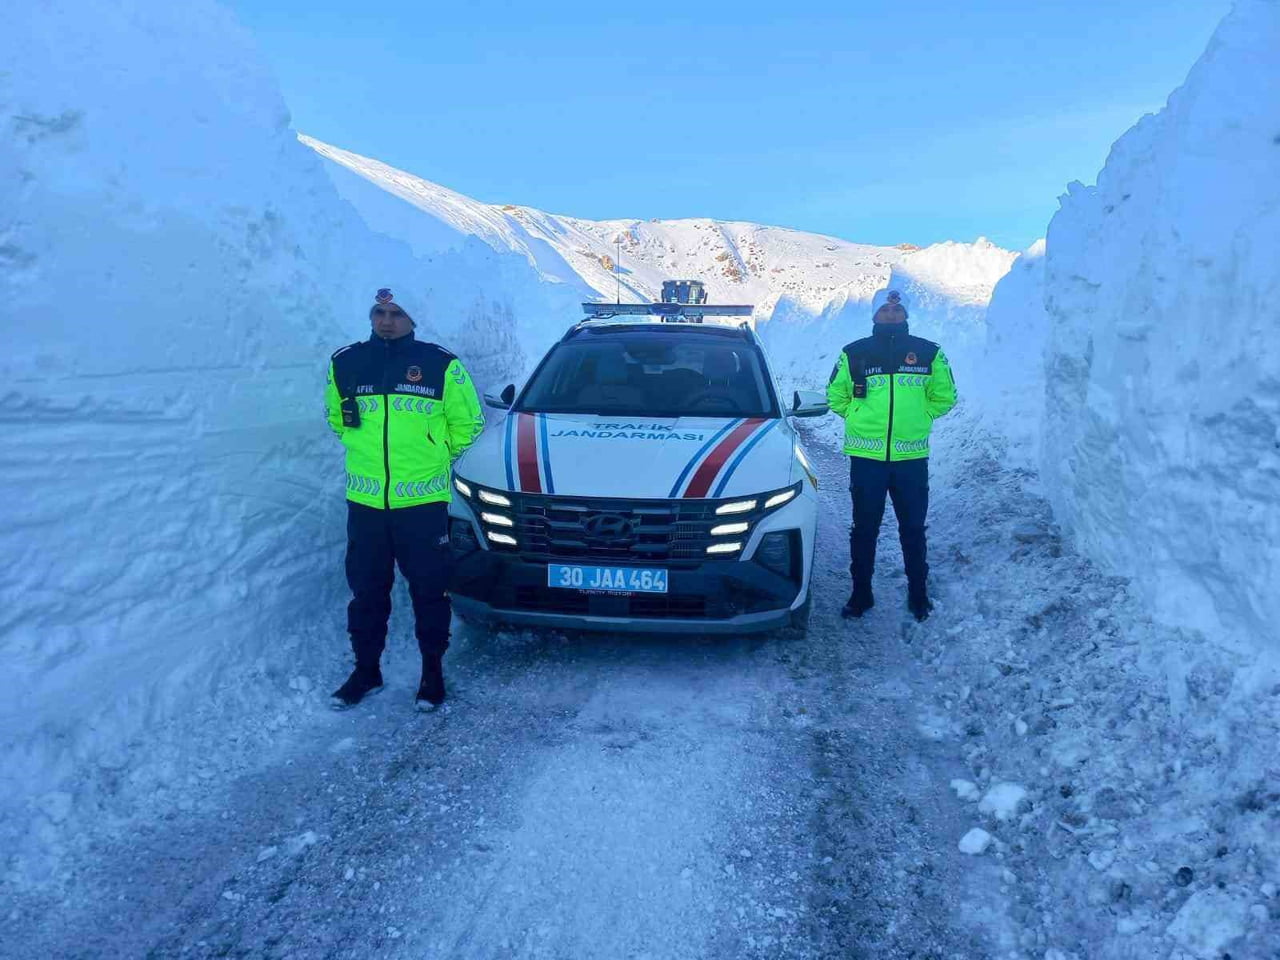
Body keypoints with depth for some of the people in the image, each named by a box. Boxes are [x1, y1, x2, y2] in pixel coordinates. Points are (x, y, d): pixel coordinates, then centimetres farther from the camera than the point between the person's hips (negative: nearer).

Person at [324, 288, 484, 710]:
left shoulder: (442, 365, -6)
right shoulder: (344, 363, 4)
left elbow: (468, 422, 5)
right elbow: (335, 417, 21)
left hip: (423, 501, -3)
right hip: (364, 501, 3)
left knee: (429, 591, 6)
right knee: (366, 591, 12)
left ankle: (433, 671, 22)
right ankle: (366, 670, 28)